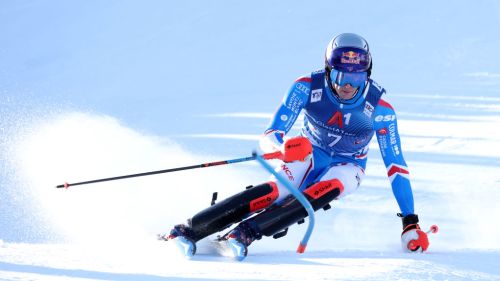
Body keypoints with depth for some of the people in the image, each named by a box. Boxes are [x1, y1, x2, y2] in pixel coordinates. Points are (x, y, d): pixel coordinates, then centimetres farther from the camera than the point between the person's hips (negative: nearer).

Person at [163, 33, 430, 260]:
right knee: (275, 191, -32)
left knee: (327, 189, -35)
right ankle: (188, 230, -37)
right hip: (309, 155, -1)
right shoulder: (307, 87, -23)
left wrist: (410, 224, -23)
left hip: (346, 168, 1)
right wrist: (283, 147, -52)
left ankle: (245, 233, -42)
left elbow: (396, 166, -18)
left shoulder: (379, 107, -23)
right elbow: (269, 137, -26)